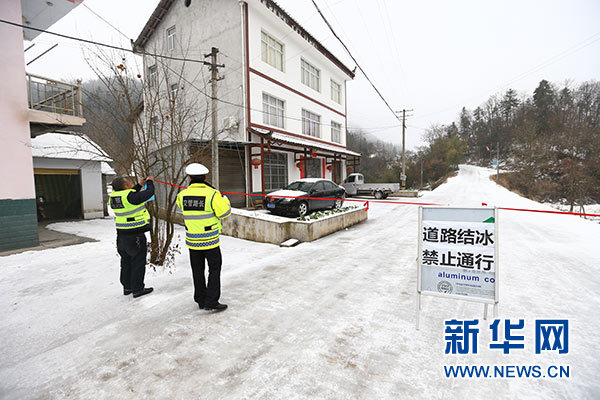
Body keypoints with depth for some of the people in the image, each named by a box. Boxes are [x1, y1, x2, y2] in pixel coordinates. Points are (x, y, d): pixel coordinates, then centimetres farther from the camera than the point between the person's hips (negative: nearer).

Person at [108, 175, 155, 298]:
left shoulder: (114, 196, 3)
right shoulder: (130, 197, -21)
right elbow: (149, 192, -12)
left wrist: (139, 185, 22)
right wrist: (149, 182, 6)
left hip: (121, 234, 8)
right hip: (135, 235, -8)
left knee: (126, 261, 19)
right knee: (138, 262, 3)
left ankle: (127, 287, 31)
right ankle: (137, 289, 12)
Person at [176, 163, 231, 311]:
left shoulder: (182, 195, -4)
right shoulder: (212, 194, -18)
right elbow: (225, 212, -11)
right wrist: (224, 199, 7)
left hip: (192, 240, 5)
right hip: (210, 241, -4)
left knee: (197, 270, 17)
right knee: (215, 268, 10)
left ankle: (201, 300, 29)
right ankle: (211, 301, 9)